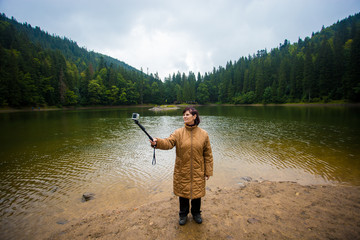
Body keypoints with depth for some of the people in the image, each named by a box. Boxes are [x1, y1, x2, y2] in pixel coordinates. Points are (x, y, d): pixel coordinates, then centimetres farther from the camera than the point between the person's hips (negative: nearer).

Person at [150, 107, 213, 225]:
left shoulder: (203, 134, -6)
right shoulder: (178, 133, -7)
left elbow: (208, 154, -1)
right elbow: (168, 142, -23)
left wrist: (208, 171, 0)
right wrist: (157, 142, -44)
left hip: (197, 172, 0)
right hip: (182, 171, 0)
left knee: (197, 193, 16)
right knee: (183, 193, 16)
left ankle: (196, 213, 45)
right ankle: (183, 214, 43)